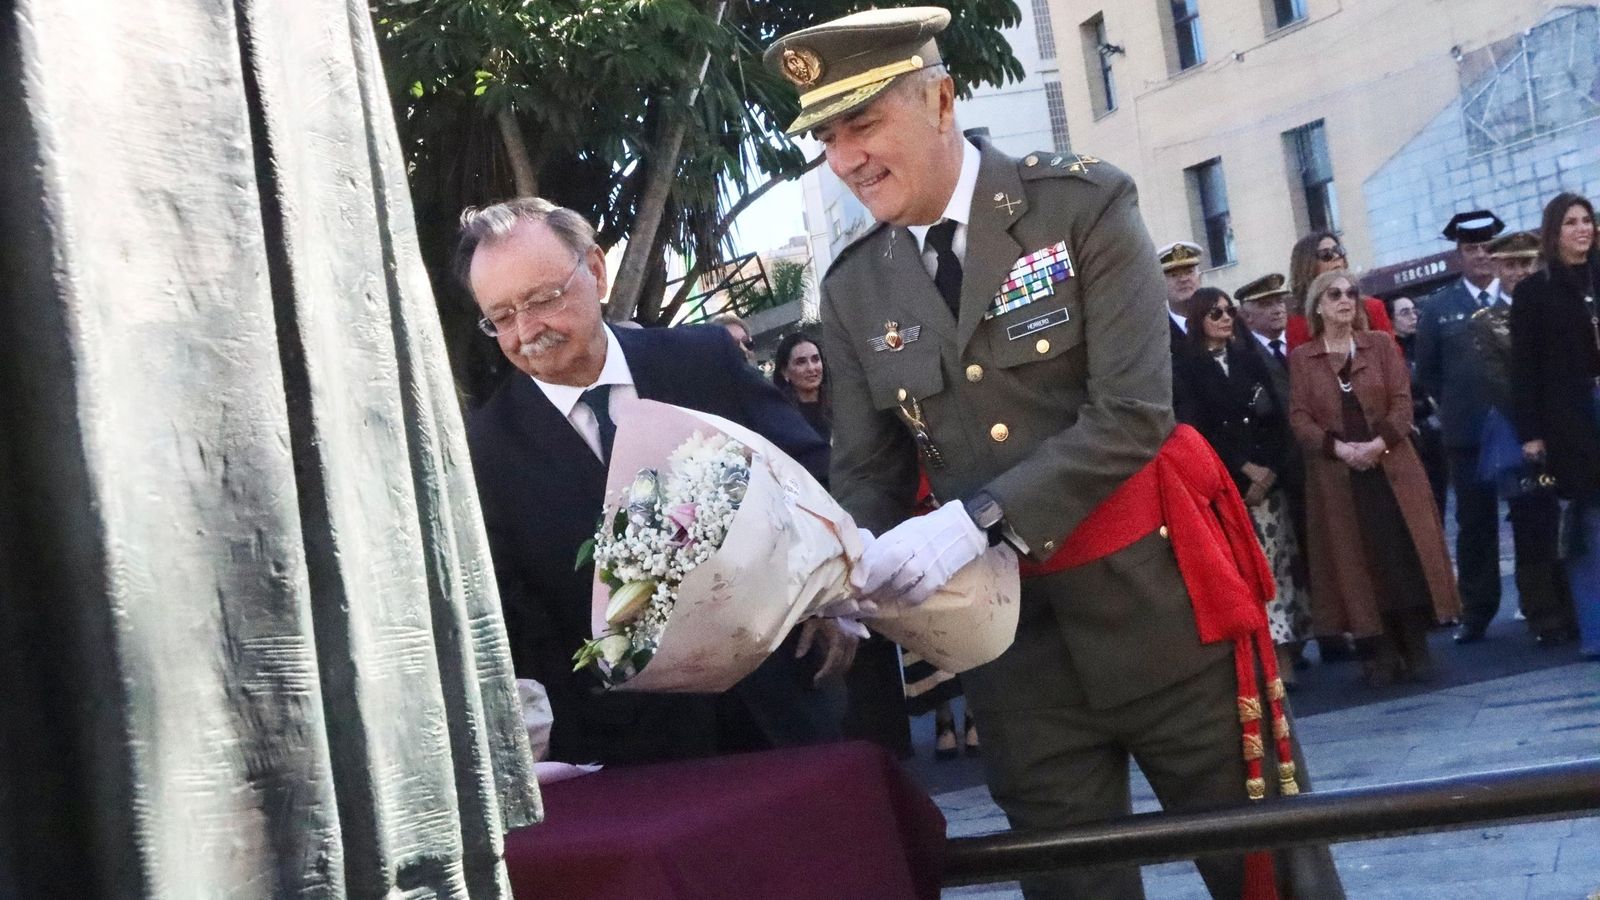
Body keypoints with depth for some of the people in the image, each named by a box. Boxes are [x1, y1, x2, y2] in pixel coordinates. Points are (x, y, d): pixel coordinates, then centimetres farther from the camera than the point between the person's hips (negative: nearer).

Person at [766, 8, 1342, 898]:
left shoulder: (1084, 203, -9)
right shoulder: (853, 289, 4)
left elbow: (1133, 417, -17)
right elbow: (868, 474, 8)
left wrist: (974, 521, -26)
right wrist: (849, 579, -13)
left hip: (1155, 600, -3)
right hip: (1008, 628, 4)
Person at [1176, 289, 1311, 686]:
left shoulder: (1249, 357, 12)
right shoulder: (1189, 369, 2)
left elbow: (1277, 415, 7)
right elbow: (1202, 430, -3)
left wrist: (1270, 470, -6)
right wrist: (1247, 469, -10)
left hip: (1269, 475, 3)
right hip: (1227, 483, -3)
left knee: (1277, 559, -3)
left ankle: (1285, 649, -3)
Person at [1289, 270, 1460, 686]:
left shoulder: (1380, 344, 7)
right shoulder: (1301, 357, 5)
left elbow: (1402, 400, -1)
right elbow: (1299, 416, -3)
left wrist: (1379, 442, -17)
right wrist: (1339, 448, -17)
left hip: (1391, 467, 1)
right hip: (1336, 476, 0)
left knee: (1407, 555, -2)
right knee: (1357, 561, 1)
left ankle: (1416, 648, 6)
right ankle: (1379, 653, 6)